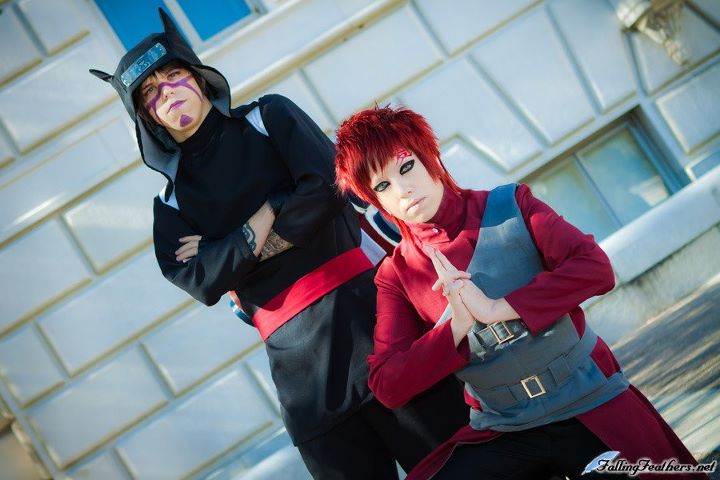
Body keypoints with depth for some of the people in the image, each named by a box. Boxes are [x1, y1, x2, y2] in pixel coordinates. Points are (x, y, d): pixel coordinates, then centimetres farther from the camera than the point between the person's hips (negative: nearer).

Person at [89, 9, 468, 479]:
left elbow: (328, 187, -7)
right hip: (296, 353, 2)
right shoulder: (171, 204, 15)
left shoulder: (269, 116, 10)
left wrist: (234, 250, -2)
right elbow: (200, 282, -2)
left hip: (362, 305, -2)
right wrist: (271, 214, -5)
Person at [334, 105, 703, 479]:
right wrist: (457, 327, -19)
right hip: (503, 435, 1)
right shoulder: (395, 275, 2)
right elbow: (387, 386, -6)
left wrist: (496, 309, -19)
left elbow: (596, 269, -13)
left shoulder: (509, 206, -1)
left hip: (593, 407, -1)